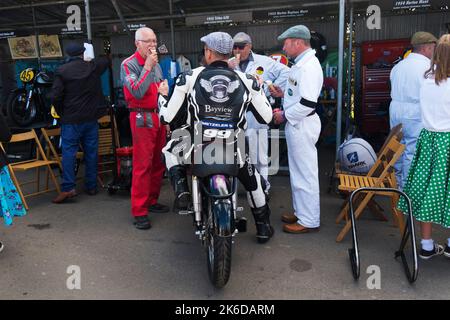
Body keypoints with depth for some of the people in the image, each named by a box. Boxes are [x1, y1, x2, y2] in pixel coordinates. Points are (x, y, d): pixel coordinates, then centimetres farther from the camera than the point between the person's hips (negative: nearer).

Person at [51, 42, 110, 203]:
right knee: (91, 152, 8)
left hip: (70, 119, -3)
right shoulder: (93, 66, 1)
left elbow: (55, 96, -9)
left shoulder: (62, 71, -6)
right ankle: (91, 186, 15)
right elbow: (106, 60, 23)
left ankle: (68, 188, -7)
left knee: (68, 152, -1)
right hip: (91, 118, 3)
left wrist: (61, 113, 6)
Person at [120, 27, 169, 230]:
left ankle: (152, 201, 22)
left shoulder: (156, 65, 17)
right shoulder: (129, 65, -6)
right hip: (142, 118, -7)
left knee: (158, 163, 8)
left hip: (159, 117, 7)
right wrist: (147, 67, -17)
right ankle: (139, 212, -4)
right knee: (142, 165, -9)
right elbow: (137, 92, -20)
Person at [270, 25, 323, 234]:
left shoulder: (309, 66, -19)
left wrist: (284, 115, -15)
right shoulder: (302, 64, 13)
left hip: (303, 125, -10)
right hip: (296, 124, 10)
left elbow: (308, 104, -26)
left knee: (305, 174, -1)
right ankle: (301, 212, 32)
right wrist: (283, 93, 9)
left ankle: (309, 221, 12)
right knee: (298, 171, 18)